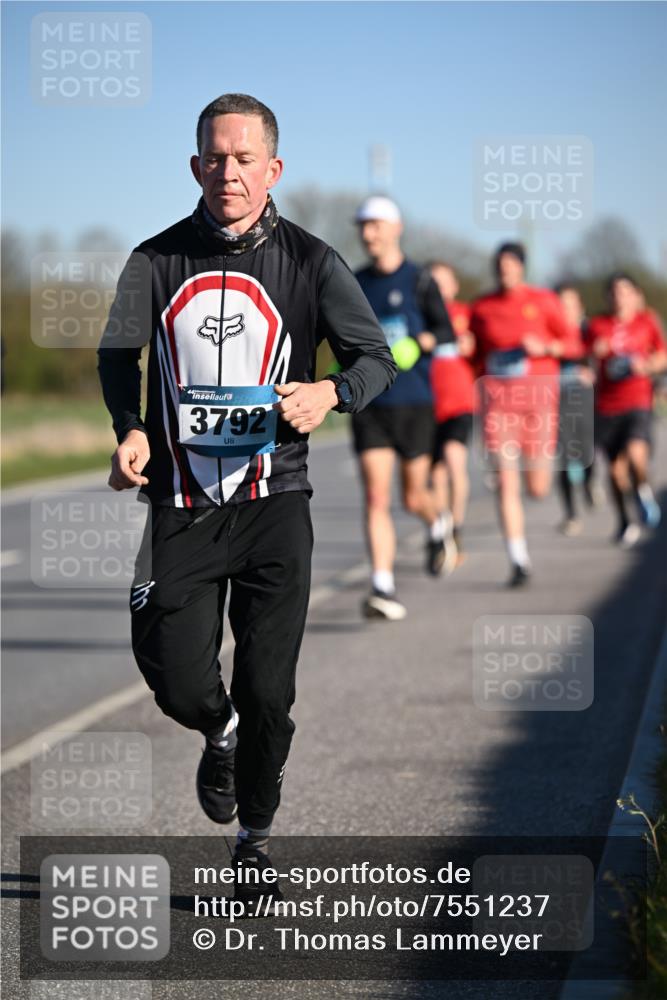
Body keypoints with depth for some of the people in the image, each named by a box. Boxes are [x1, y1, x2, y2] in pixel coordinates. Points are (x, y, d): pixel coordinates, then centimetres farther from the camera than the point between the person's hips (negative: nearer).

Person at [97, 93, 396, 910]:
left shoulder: (310, 262, -2)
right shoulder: (157, 261, 2)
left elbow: (377, 358, 3)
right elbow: (118, 354, 16)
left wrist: (331, 393, -18)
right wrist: (130, 429, -1)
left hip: (275, 504, -1)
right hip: (181, 506, 1)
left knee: (267, 690, 1)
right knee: (175, 681, -3)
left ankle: (255, 840, 22)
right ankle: (221, 734, 35)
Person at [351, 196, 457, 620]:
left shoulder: (418, 279, -1)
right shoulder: (356, 284, 10)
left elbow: (446, 332, -7)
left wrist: (419, 342, -24)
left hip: (414, 402, -2)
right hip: (369, 405, 2)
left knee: (414, 497, 6)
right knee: (376, 497, -11)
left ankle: (438, 525, 43)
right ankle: (384, 589, -14)